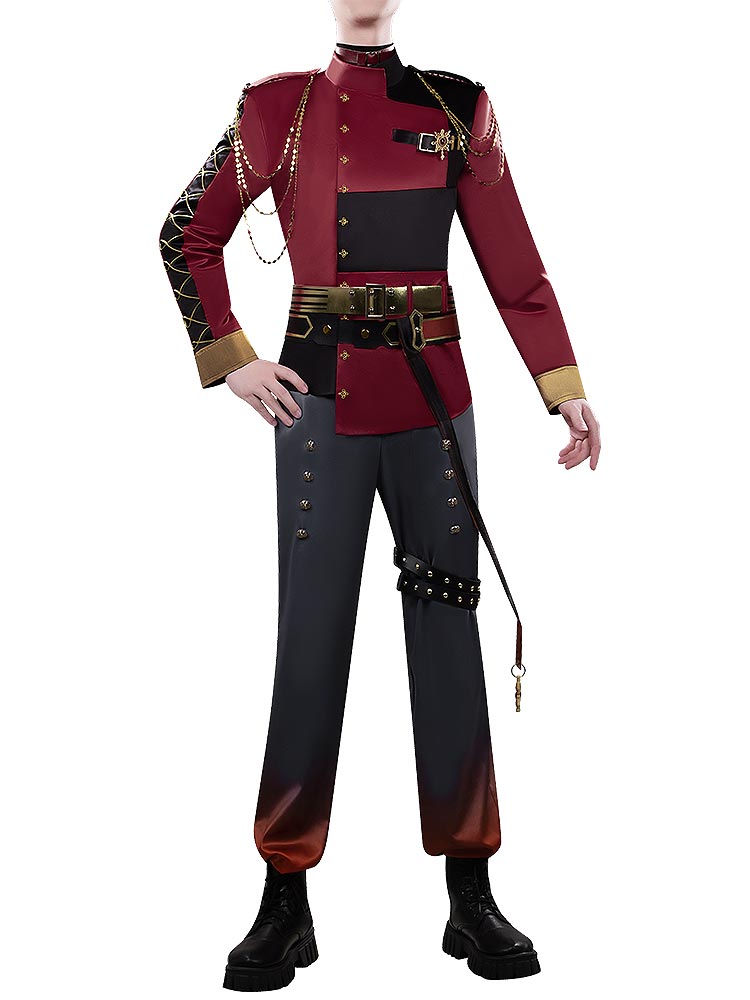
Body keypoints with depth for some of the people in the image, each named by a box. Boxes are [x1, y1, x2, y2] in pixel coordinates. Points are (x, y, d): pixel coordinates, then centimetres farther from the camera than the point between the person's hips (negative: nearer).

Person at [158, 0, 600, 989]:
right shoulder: (277, 106, 4)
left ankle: (472, 896, 15)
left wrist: (565, 384, 1)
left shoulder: (458, 109, 7)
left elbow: (512, 258, 7)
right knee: (311, 641, 0)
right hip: (321, 403, -1)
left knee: (449, 629, 5)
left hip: (433, 399, 2)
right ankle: (286, 902, 10)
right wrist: (233, 360, 1)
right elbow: (188, 238, 10)